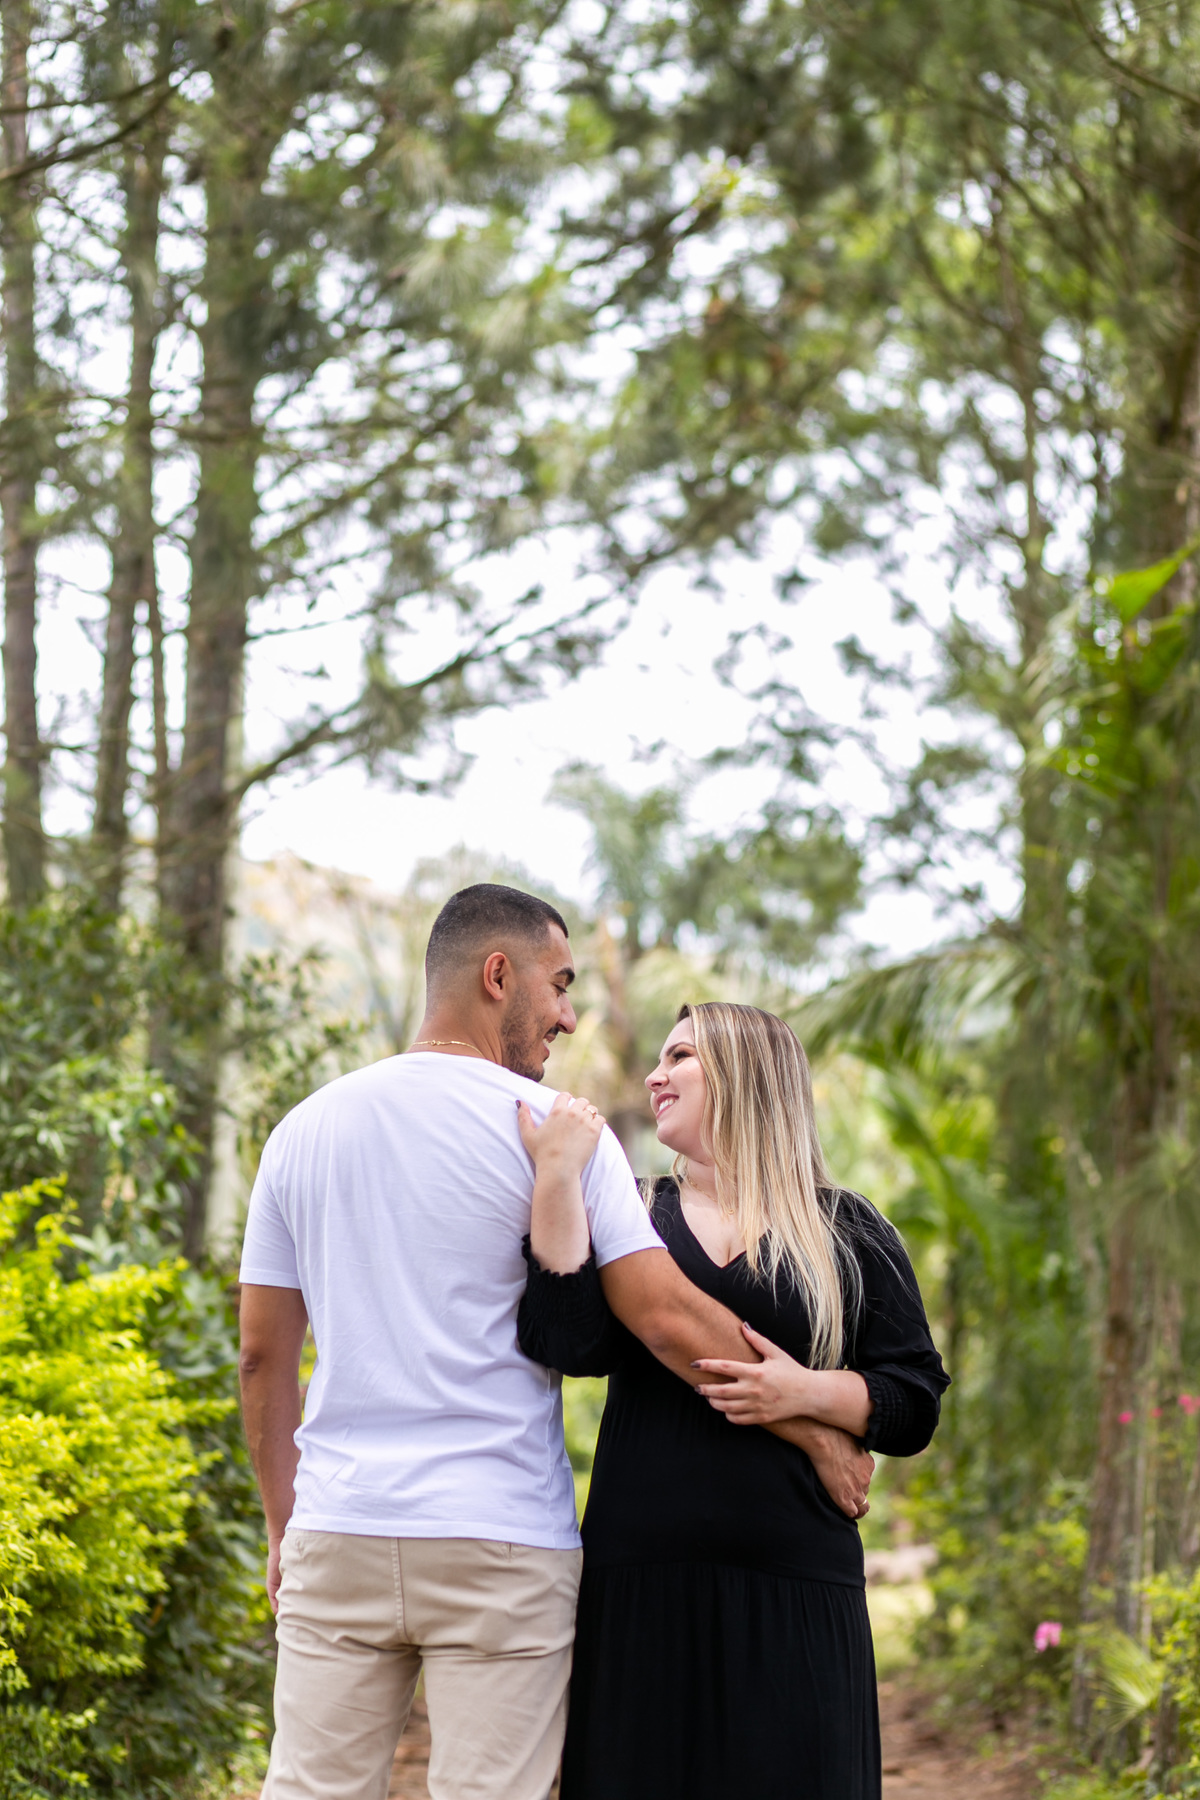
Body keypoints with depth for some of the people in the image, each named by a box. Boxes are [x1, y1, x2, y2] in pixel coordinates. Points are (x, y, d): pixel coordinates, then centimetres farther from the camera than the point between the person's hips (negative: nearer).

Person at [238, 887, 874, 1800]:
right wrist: (817, 1430, 0)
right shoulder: (556, 1128, -4)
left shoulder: (305, 1130, 10)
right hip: (501, 1549, -4)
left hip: (337, 1539, 4)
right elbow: (666, 1316, -10)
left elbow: (263, 1355, 13)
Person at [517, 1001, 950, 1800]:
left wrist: (806, 1391, -12)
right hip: (640, 1584, 1)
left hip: (792, 1591, -1)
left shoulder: (846, 1233, 9)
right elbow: (569, 1342, -7)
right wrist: (557, 1173, -11)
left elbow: (915, 1404, 5)